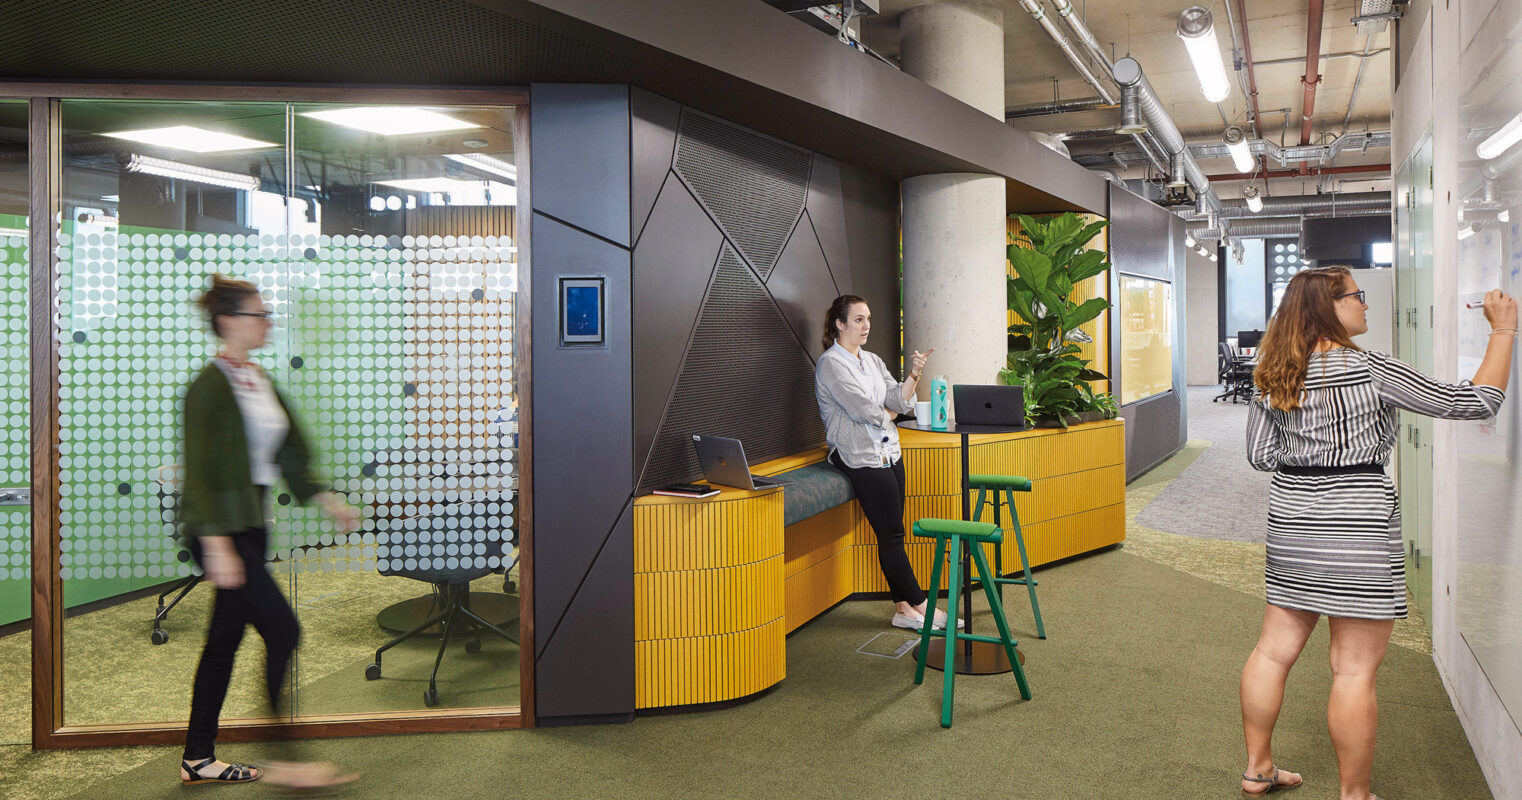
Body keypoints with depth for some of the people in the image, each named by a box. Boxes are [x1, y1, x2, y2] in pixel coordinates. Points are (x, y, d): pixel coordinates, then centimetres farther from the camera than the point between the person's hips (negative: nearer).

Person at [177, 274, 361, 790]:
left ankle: (198, 760, 24)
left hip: (250, 523, 9)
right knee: (282, 631, -10)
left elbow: (290, 454, 17)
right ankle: (285, 761, -1)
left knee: (225, 639, 13)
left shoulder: (259, 380, 13)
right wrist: (217, 546, -22)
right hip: (218, 527, -9)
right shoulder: (209, 385, -13)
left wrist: (329, 502, 8)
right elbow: (199, 472, -18)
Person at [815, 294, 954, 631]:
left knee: (892, 535, 5)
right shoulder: (831, 363, -8)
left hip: (888, 451, 8)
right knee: (891, 534, -5)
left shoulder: (873, 361, 17)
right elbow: (866, 411, -15)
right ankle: (919, 605, 2)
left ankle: (904, 608, 7)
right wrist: (887, 415, 4)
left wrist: (914, 374, -7)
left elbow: (899, 402, 8)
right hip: (861, 457, -8)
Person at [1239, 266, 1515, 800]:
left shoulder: (1273, 376, 4)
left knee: (1275, 649, 14)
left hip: (1291, 515, 6)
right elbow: (1476, 401, -8)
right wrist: (1503, 330, 3)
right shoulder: (1369, 369, -11)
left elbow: (1260, 454, 7)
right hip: (1355, 521, -6)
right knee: (1355, 669, 4)